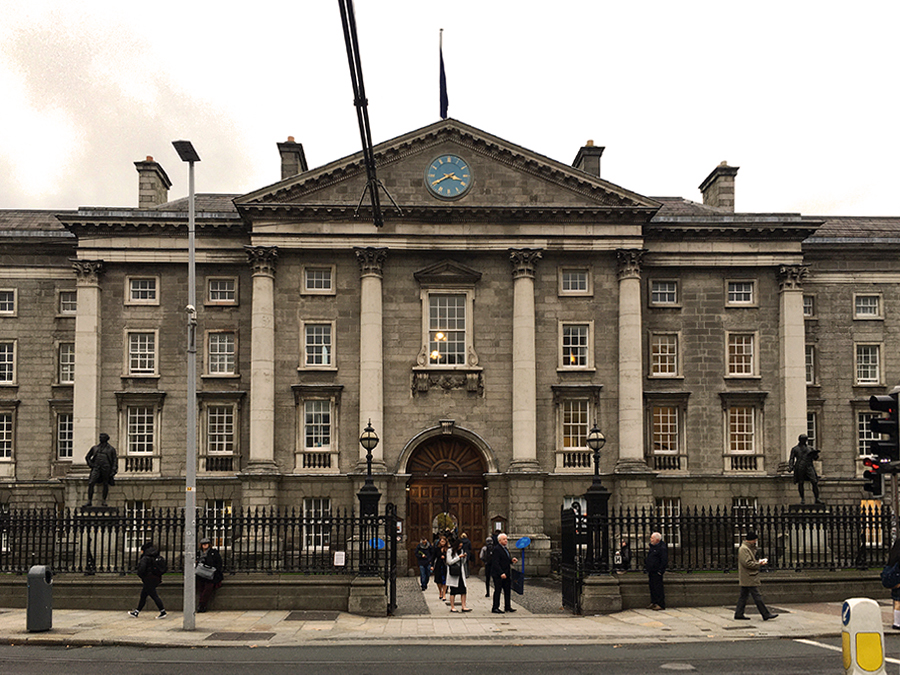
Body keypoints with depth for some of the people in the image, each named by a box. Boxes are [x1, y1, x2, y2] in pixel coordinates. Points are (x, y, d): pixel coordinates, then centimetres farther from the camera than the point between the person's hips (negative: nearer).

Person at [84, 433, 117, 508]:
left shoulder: (111, 449, 10)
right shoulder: (95, 448, 18)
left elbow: (115, 460, 7)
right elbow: (87, 457, 26)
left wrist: (113, 470, -5)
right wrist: (90, 464, 8)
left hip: (106, 468, -2)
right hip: (96, 468, 2)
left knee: (105, 484, 0)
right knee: (91, 483, -11)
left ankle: (104, 501, 12)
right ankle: (89, 501, -8)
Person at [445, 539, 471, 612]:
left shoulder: (461, 550, 13)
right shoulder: (450, 551, -6)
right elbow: (450, 562, -12)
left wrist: (464, 557, 0)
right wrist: (458, 557, -13)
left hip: (461, 573, 6)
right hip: (453, 573, -6)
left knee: (463, 590, -1)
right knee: (453, 591, 0)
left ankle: (463, 607, 2)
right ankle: (452, 607, 7)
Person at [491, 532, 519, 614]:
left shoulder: (505, 549, 16)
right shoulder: (496, 549, -14)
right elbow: (495, 563, -19)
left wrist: (512, 560, 4)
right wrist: (501, 573, -24)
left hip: (506, 574, 9)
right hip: (498, 575, -9)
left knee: (507, 590, 11)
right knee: (497, 591, -3)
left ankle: (507, 607, 19)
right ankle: (495, 608, 4)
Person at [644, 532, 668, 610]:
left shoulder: (662, 548, -14)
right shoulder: (653, 547, 15)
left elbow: (664, 561, -18)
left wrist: (660, 571, -19)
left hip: (657, 572, -9)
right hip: (651, 571, 9)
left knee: (658, 588, -7)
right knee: (652, 587, 12)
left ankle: (660, 604, -3)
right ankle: (653, 603, 19)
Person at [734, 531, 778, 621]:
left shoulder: (749, 548, 19)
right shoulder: (744, 549, -16)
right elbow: (747, 563, -22)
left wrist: (759, 562, 10)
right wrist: (759, 564, -15)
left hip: (746, 578, 11)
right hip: (749, 579, -11)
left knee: (743, 596, 12)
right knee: (757, 596, -8)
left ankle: (739, 614, 15)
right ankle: (766, 614, -6)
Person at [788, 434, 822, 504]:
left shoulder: (810, 448, 18)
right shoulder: (795, 449, 13)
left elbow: (815, 458, 18)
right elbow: (791, 459, 11)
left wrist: (815, 454, -4)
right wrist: (790, 467, -4)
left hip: (809, 467, 1)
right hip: (799, 467, -1)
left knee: (814, 482, -10)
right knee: (800, 483, -1)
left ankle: (817, 499, -7)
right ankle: (802, 498, 11)